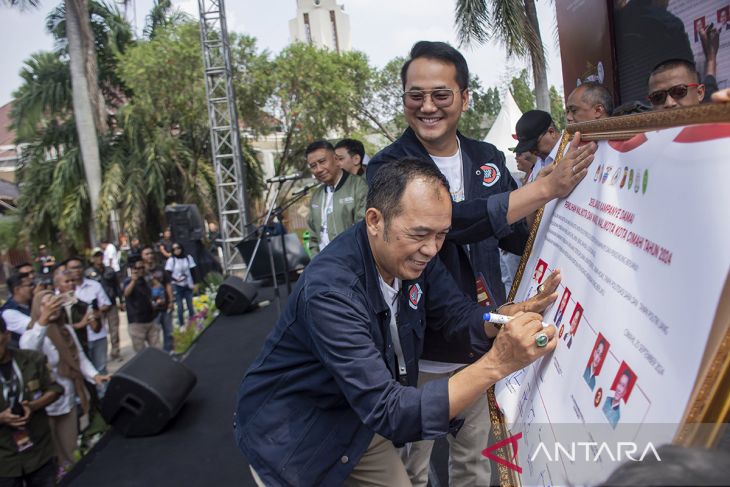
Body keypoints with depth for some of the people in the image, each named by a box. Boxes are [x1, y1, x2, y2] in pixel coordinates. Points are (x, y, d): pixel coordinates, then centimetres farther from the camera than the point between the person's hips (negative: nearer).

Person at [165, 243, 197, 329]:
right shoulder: (171, 260, -6)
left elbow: (192, 271, 5)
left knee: (190, 304, 7)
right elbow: (168, 274, -8)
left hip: (188, 285, 2)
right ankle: (182, 325, 10)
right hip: (177, 286, -2)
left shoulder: (188, 257, 1)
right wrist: (175, 279, -26)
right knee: (180, 306, 0)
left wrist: (193, 283, -1)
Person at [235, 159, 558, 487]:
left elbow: (459, 314, -3)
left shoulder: (411, 256, -13)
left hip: (358, 418, 6)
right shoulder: (331, 289, -36)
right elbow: (388, 411, -37)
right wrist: (497, 364, -41)